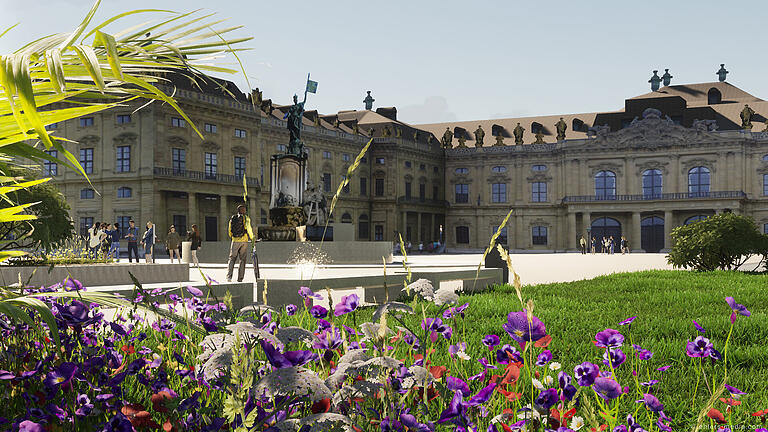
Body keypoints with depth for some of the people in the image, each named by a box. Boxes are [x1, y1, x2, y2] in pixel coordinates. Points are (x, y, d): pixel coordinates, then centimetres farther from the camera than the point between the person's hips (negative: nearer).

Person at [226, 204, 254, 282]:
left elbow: (230, 231, 12)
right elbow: (248, 229, -12)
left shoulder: (232, 218, 8)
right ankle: (240, 279, 4)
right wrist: (252, 238, 1)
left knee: (232, 259, 8)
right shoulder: (246, 218, -4)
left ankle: (229, 277, -7)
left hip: (235, 241, 3)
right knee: (243, 260, 5)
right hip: (244, 240, -2)